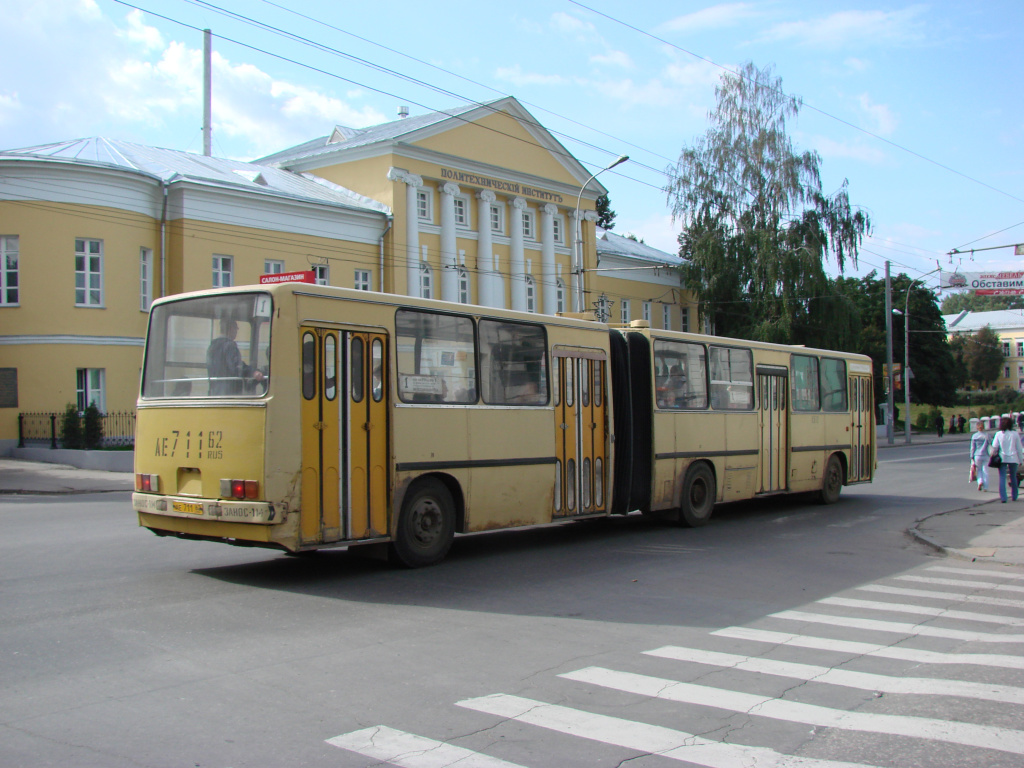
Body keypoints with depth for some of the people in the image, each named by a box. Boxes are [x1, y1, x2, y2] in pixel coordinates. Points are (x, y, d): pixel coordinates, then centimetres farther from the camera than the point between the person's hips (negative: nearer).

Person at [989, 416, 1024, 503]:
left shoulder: (998, 434, -4)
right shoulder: (1015, 434, -1)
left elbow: (994, 448, -6)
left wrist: (991, 455, 10)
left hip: (1002, 458, -1)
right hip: (1013, 459, 1)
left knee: (1002, 478, -1)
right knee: (1013, 477, 16)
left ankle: (1003, 497, -9)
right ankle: (1014, 496, 25)